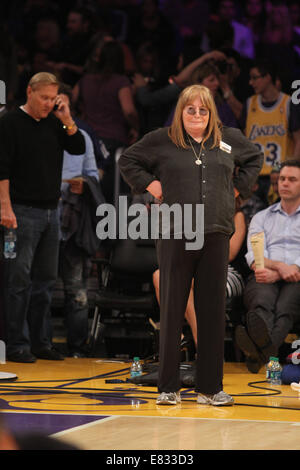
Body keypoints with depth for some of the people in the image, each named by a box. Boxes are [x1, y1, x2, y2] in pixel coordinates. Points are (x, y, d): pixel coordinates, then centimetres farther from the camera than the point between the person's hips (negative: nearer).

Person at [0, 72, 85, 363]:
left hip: (51, 211, 7)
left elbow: (78, 148, 10)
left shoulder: (54, 123, 12)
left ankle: (39, 342, 16)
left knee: (45, 279, 9)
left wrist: (67, 121, -2)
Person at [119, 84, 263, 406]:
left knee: (212, 312, 4)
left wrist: (238, 187, 17)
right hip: (175, 237, -2)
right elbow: (127, 161, 15)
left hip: (216, 235, 2)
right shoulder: (162, 140, 4)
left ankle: (210, 388, 11)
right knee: (172, 311, 0)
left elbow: (254, 159, 29)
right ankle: (168, 388, 6)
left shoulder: (229, 139, 12)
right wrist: (150, 184, 4)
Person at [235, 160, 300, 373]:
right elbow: (254, 257, 12)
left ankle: (261, 350, -72)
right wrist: (279, 265, -12)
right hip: (265, 277, 2)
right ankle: (261, 336, -74)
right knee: (263, 299, -38)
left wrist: (276, 274, -13)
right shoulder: (262, 217, 30)